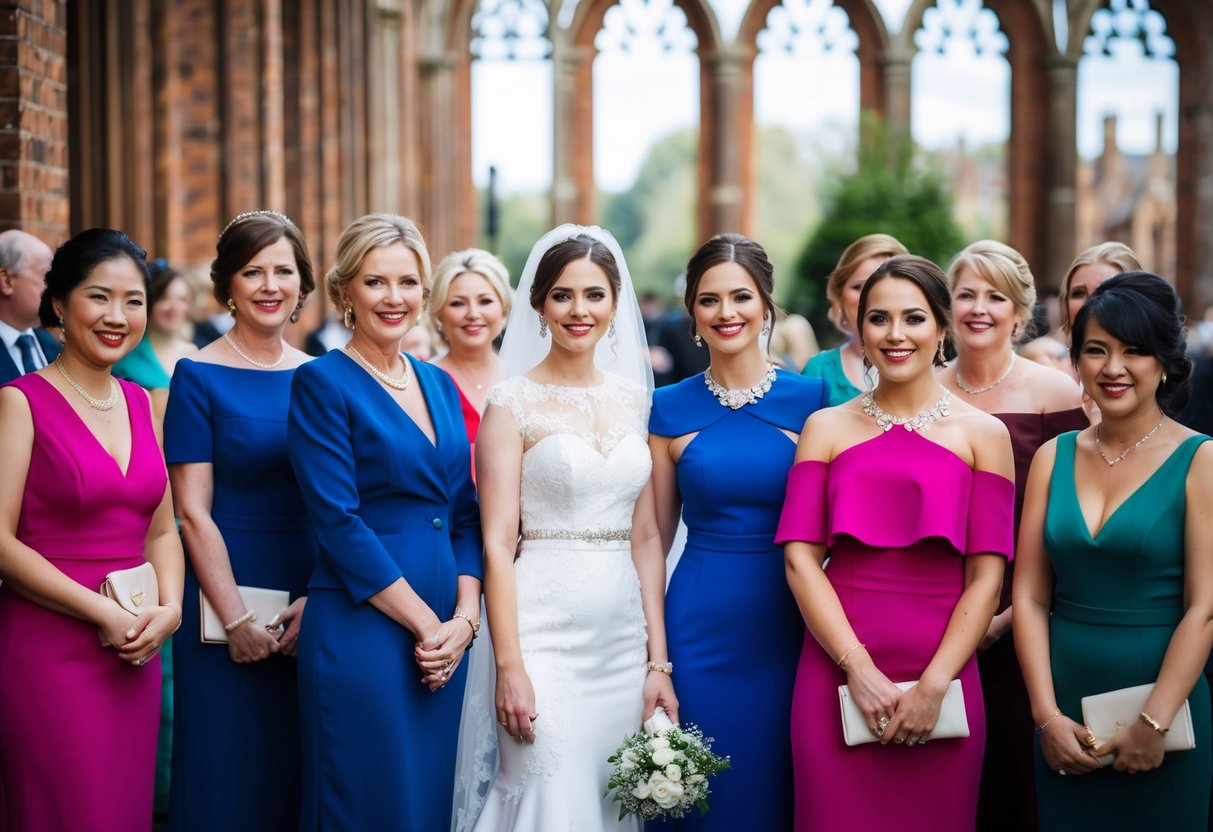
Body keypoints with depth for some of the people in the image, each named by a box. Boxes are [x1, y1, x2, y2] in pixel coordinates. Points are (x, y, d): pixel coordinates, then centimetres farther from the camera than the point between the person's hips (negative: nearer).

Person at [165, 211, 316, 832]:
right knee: (227, 778, 2)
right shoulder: (199, 376, -5)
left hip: (312, 605, 4)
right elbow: (192, 512, -9)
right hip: (226, 596, -4)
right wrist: (237, 619, -14)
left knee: (300, 776, 11)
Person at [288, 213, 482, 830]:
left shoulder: (439, 384, 13)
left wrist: (464, 619, -2)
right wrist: (427, 623, -13)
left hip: (445, 636, 6)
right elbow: (339, 524, -13)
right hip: (362, 633, -6)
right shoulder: (321, 382, -6)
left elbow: (465, 515, 12)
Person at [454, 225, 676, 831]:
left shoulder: (634, 399, 10)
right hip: (544, 636, -5)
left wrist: (658, 661, 4)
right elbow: (497, 543, -8)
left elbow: (645, 537, 10)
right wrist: (509, 667, -15)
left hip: (623, 638, 5)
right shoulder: (513, 404, -4)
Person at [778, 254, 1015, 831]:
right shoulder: (827, 428, 8)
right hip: (837, 671, 1)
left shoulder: (982, 433, 5)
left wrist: (934, 685, -11)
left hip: (941, 679, 0)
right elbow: (801, 556, -1)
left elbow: (986, 576, 0)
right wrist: (858, 668, -11)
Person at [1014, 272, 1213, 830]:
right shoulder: (1053, 457, 5)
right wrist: (1047, 715, -6)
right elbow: (1030, 598, 2)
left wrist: (1153, 724, -14)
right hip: (1065, 712, 3)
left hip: (1165, 705, -3)